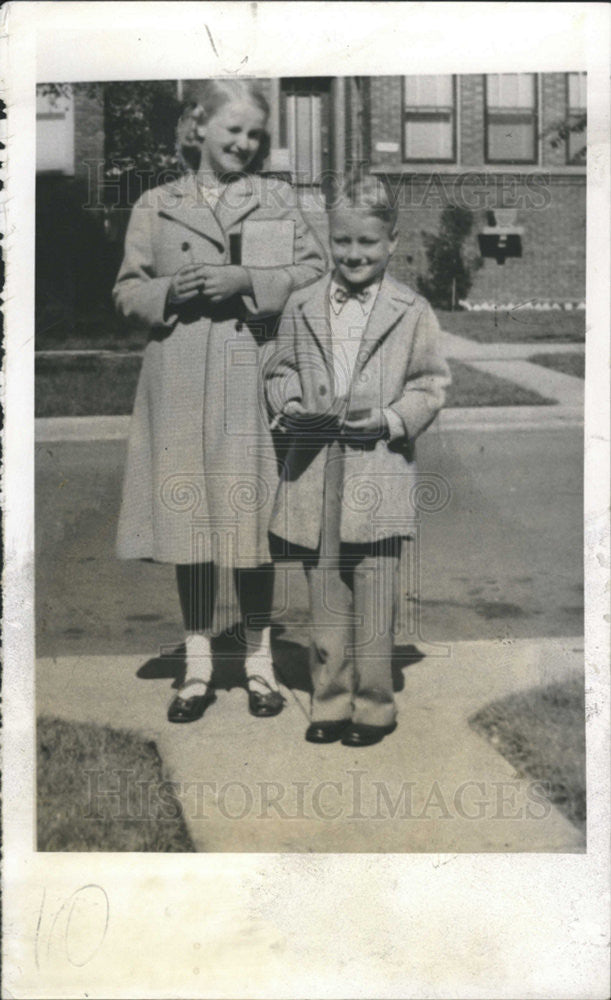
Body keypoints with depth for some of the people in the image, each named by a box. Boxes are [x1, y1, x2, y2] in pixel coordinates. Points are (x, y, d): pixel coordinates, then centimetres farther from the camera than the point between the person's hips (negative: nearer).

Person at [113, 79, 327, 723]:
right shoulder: (156, 206, 12)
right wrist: (170, 291, -10)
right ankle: (198, 665, 16)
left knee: (253, 517, 1)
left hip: (254, 378, 0)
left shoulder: (277, 199, 11)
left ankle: (259, 660, 17)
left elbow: (315, 274, 4)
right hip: (179, 384, 1)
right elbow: (126, 292, 11)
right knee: (190, 520, 3)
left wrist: (246, 281, -9)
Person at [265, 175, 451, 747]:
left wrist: (391, 420, -12)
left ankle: (373, 706, 14)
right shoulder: (301, 308, 11)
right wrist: (289, 406, -5)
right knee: (325, 596, 9)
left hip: (379, 466, -3)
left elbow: (430, 384, 4)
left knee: (374, 597, 0)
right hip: (314, 469, 3)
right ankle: (331, 701, 21)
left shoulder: (412, 312, 3)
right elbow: (280, 371, 16)